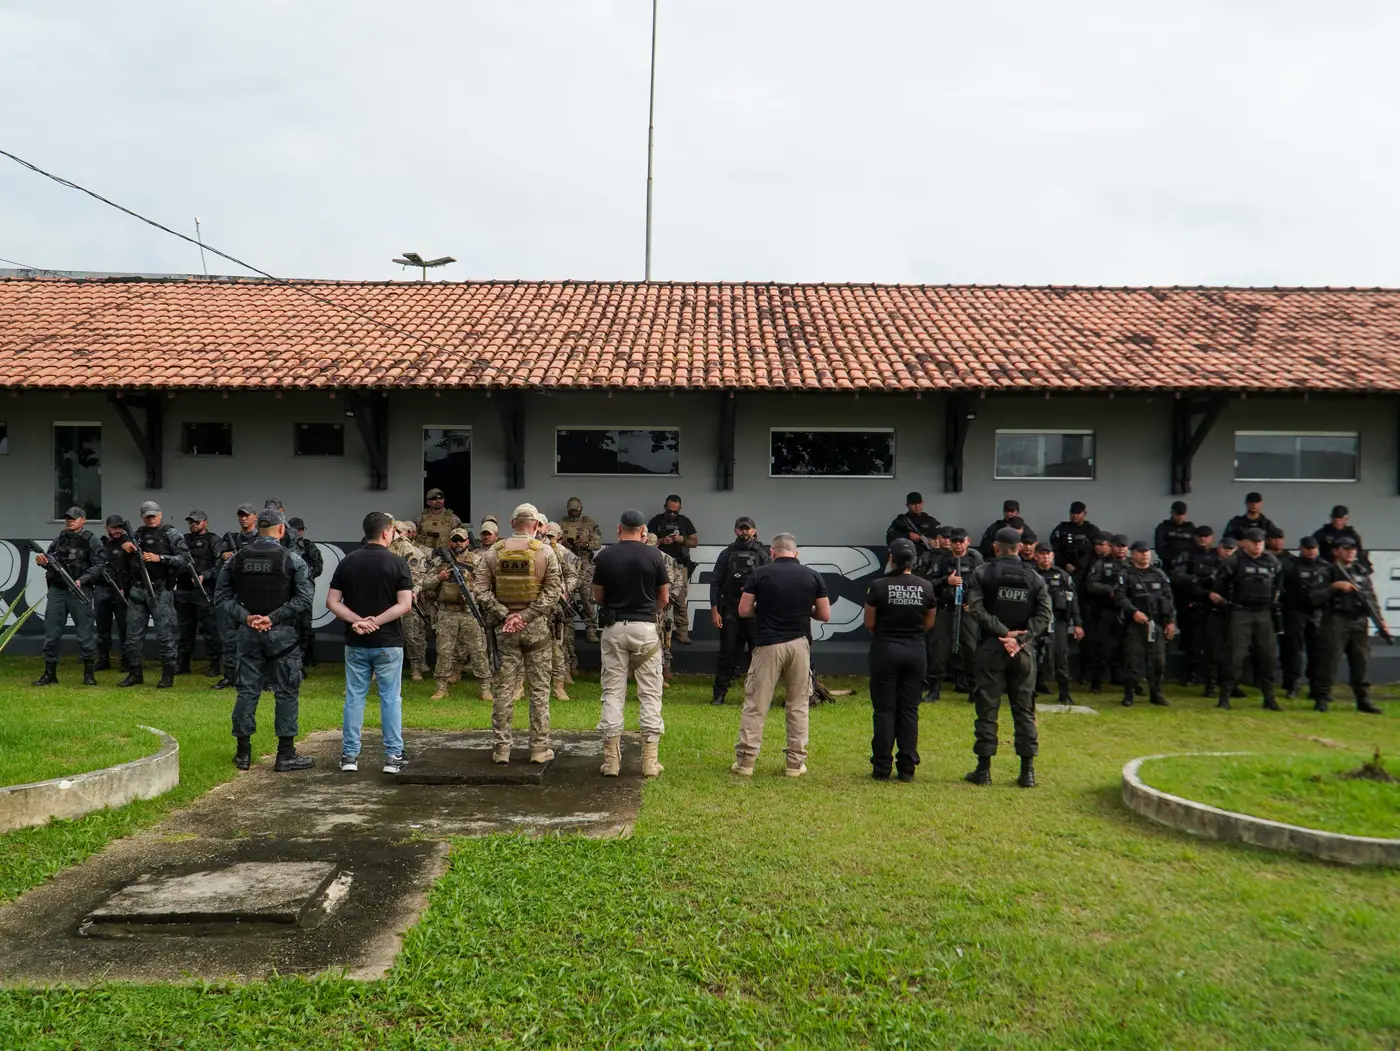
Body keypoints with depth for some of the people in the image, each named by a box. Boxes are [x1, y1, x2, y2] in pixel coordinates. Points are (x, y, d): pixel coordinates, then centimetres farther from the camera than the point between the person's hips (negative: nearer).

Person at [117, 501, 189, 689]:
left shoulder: (171, 534, -1)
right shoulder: (137, 534, 15)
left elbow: (184, 558, -10)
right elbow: (124, 560, 27)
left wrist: (160, 558, -19)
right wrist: (124, 546, 5)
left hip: (160, 591, -5)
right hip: (137, 590, 5)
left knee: (165, 633, -3)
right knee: (133, 634, 8)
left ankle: (168, 675, 5)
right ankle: (135, 673, 19)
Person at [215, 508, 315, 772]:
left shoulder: (237, 557, 4)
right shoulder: (291, 558, -7)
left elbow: (221, 595, 2)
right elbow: (305, 596, -14)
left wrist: (244, 616, -5)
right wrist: (274, 617, -12)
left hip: (248, 632, 4)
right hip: (282, 633, -4)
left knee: (247, 690, 11)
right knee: (286, 692, 3)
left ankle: (243, 752, 16)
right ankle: (286, 755, 5)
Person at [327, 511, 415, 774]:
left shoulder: (347, 562, 3)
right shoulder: (398, 563, -7)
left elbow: (332, 602, -2)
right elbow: (405, 605, -15)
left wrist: (357, 620, -10)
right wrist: (377, 621, -13)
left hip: (355, 643, 3)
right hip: (388, 643, -3)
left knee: (354, 698, 10)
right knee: (390, 698, 5)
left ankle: (350, 755, 12)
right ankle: (393, 756, 7)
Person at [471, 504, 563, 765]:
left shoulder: (494, 552, 1)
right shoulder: (545, 552, -4)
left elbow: (480, 590, -4)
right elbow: (552, 592, -10)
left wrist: (504, 615, -6)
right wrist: (525, 615, -11)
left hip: (503, 628, 2)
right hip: (536, 626, -1)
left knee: (503, 689, 7)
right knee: (539, 689, 6)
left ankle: (501, 748, 10)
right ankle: (539, 748, 9)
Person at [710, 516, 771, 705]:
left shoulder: (762, 554, 6)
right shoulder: (726, 554, 8)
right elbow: (715, 583, 5)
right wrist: (714, 610, -2)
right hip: (730, 610, 1)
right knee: (727, 652, 3)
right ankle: (719, 693, 8)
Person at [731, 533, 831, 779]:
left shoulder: (760, 574, -3)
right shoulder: (813, 576, 2)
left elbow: (744, 610, -1)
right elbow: (825, 615, 4)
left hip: (768, 644, -2)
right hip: (800, 644, 2)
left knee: (755, 705, 4)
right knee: (798, 705, 11)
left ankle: (745, 761, 6)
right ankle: (796, 763, 13)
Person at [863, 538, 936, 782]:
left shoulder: (879, 586, -10)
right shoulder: (926, 587, -1)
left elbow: (869, 623, -4)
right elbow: (929, 623, 7)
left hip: (885, 649, -2)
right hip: (916, 651, 3)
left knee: (885, 709, 5)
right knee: (909, 709, 9)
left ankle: (882, 767, 7)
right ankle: (907, 767, 11)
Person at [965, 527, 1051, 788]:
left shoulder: (982, 573, -2)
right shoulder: (1034, 578, 5)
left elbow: (975, 608, -13)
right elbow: (1043, 615, -3)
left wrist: (1004, 633, -13)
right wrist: (1022, 638, -10)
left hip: (990, 649, -2)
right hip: (1024, 651, 2)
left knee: (987, 709, 3)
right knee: (1024, 710, 9)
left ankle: (983, 769, 6)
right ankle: (1028, 771, 10)